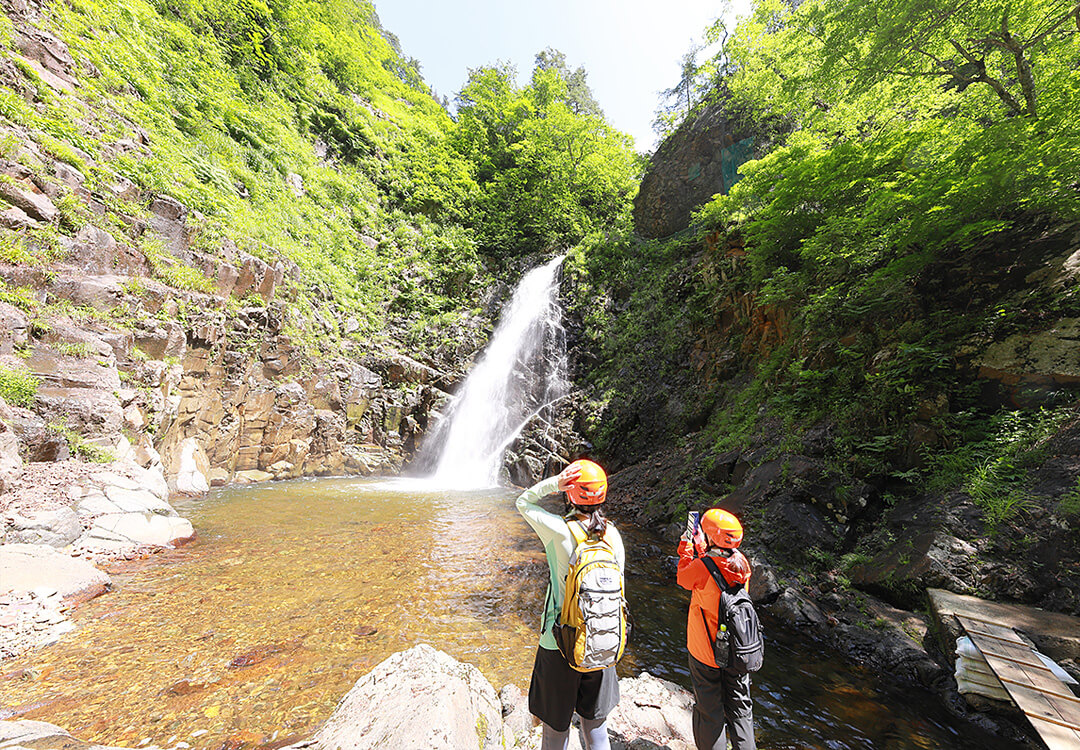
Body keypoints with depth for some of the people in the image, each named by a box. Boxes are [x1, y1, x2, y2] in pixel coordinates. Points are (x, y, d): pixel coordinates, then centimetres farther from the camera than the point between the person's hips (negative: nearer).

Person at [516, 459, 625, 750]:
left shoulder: (559, 531, -23)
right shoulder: (613, 534, -9)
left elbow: (523, 502, -7)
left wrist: (554, 482, -20)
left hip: (560, 644, -4)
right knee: (596, 726, 26)